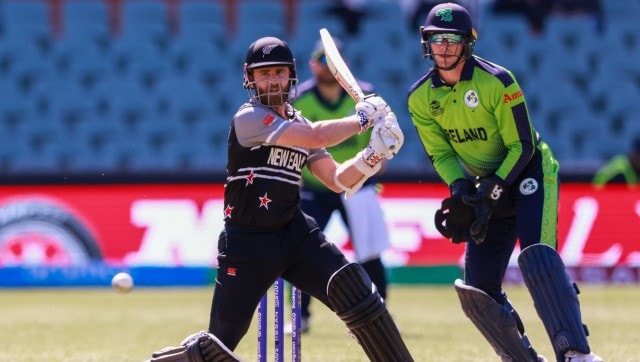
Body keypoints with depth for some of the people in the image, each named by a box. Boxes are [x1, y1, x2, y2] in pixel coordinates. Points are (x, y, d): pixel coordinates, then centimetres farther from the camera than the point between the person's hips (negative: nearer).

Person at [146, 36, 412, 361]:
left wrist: (373, 155, -9)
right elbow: (316, 137, -22)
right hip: (246, 243, -5)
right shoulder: (249, 118, -12)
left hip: (294, 234, 5)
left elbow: (337, 180, 7)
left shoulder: (300, 125, 10)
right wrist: (363, 118, -10)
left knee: (356, 291, -14)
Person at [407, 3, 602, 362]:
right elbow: (440, 153, 0)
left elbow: (523, 147, -17)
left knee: (537, 255, -29)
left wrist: (494, 189, -27)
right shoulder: (420, 97, -5)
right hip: (486, 185, 6)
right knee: (478, 290, -2)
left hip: (529, 174, -6)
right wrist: (460, 189, -18)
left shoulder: (497, 82, -21)